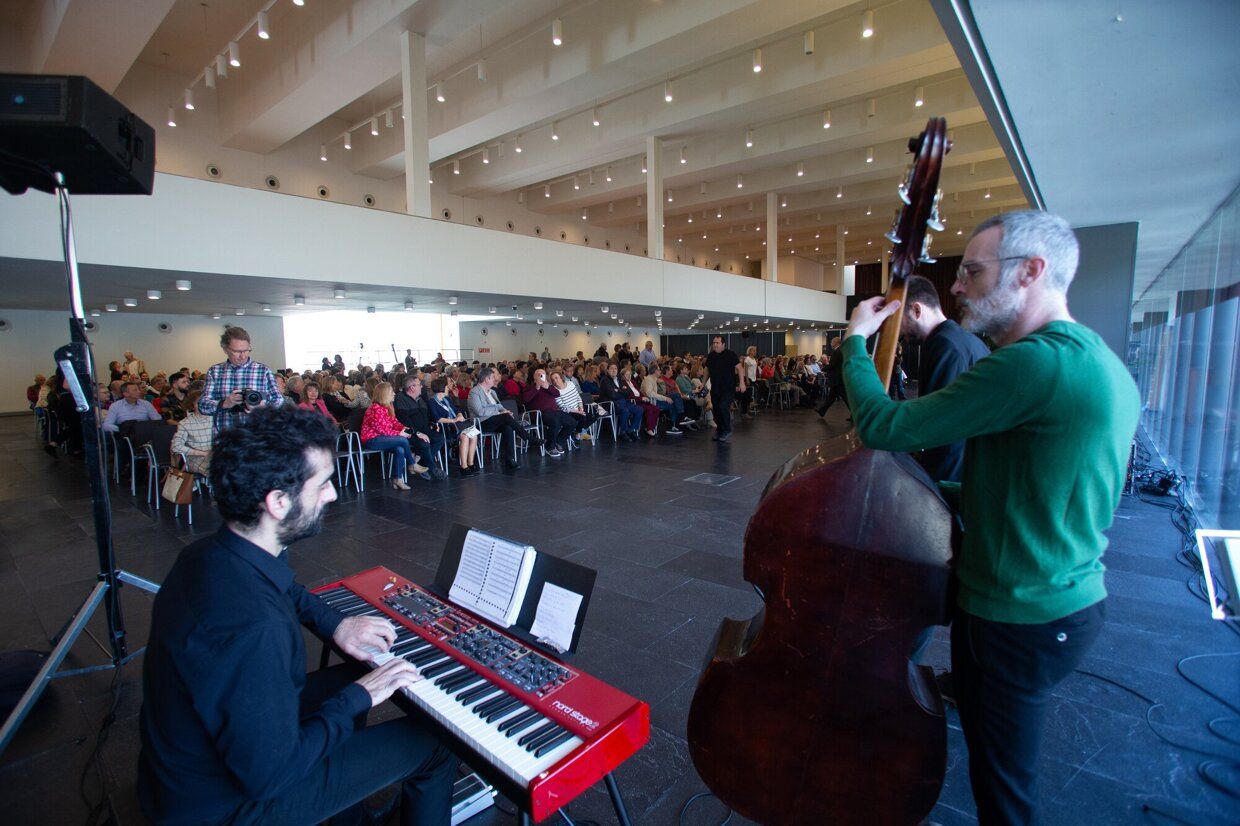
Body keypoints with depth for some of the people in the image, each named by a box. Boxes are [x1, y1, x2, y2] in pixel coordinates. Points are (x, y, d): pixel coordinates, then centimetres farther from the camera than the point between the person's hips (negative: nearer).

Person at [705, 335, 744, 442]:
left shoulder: (730, 354, -6)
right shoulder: (710, 356, 10)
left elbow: (739, 368, -8)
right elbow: (707, 370, 21)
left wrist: (742, 383, -16)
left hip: (728, 388, -6)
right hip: (715, 388, 6)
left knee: (723, 407, -18)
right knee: (716, 409, 7)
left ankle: (727, 431, -2)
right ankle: (719, 432, 22)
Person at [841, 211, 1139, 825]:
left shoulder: (1036, 362, -27)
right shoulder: (1103, 364, 7)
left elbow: (884, 427, -26)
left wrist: (855, 340, -11)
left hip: (1019, 621, -9)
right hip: (1073, 600, 9)